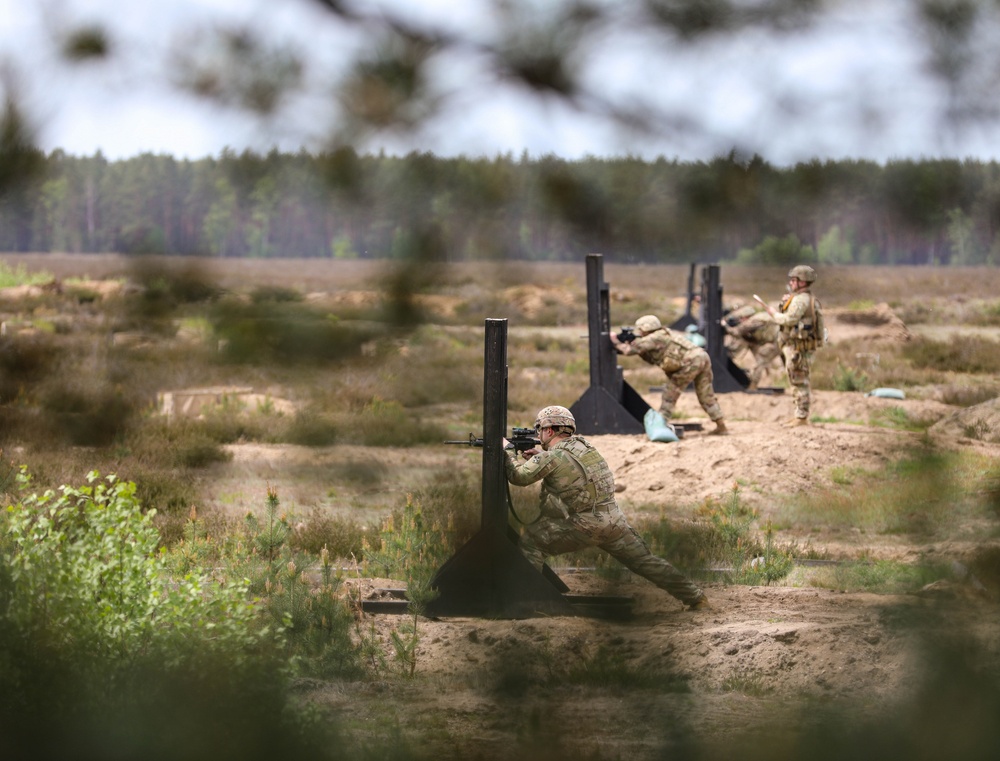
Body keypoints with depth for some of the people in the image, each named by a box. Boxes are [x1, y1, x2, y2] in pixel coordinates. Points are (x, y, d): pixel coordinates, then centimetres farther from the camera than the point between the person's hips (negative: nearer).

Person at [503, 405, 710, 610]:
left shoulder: (551, 458, -9)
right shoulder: (583, 444, 12)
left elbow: (518, 476, 0)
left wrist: (508, 451, 16)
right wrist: (540, 456, 22)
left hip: (583, 528, -6)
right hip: (614, 521, 6)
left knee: (530, 542, 5)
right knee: (645, 562, 12)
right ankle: (695, 598, 11)